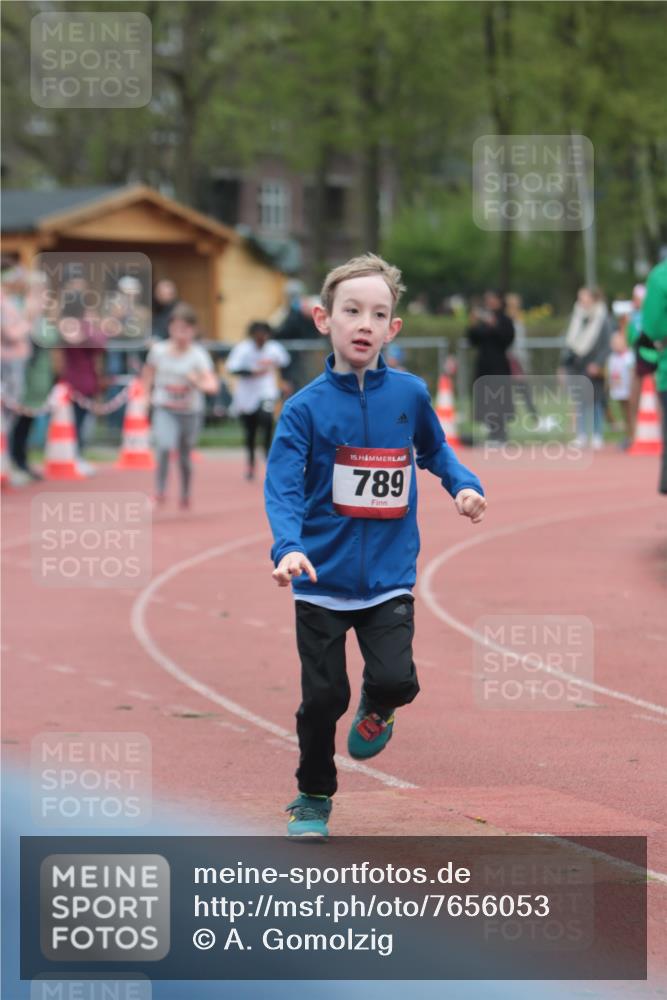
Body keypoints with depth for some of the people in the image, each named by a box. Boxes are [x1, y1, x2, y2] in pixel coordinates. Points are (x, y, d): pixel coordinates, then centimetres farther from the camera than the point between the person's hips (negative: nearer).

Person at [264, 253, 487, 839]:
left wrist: (463, 485, -1)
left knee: (395, 677, -15)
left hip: (390, 577, 1)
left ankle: (377, 709, 23)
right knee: (324, 696, 3)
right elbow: (283, 487, -15)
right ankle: (313, 799, 27)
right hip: (323, 579, -1)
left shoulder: (409, 394, -1)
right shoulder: (305, 408, -9)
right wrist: (289, 547, -31)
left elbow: (434, 450, 18)